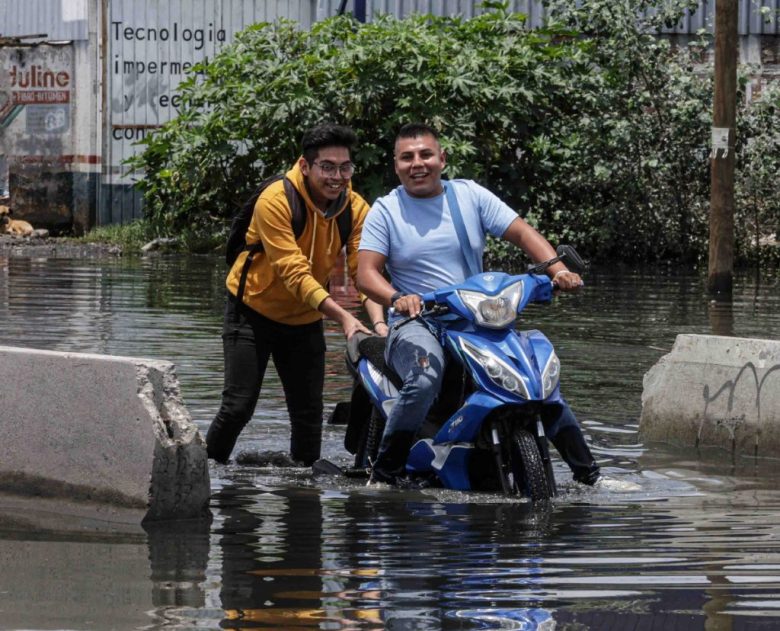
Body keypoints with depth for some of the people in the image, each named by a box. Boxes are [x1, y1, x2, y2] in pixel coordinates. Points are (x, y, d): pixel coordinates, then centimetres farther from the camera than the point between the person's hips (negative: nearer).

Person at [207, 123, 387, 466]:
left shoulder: (356, 208, -11)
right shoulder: (276, 201, -26)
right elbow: (294, 272, -32)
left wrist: (378, 322, -37)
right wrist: (341, 316, -42)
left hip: (305, 319, 5)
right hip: (253, 310, -4)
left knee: (309, 412, 7)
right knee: (238, 406, -8)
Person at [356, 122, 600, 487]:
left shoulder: (470, 195, 9)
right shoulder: (386, 211, 2)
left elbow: (521, 232, 3)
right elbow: (366, 272, -8)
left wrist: (558, 270, -15)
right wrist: (396, 299, -30)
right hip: (416, 322, -3)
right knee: (424, 381, -35)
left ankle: (588, 472, 4)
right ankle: (385, 473, -23)